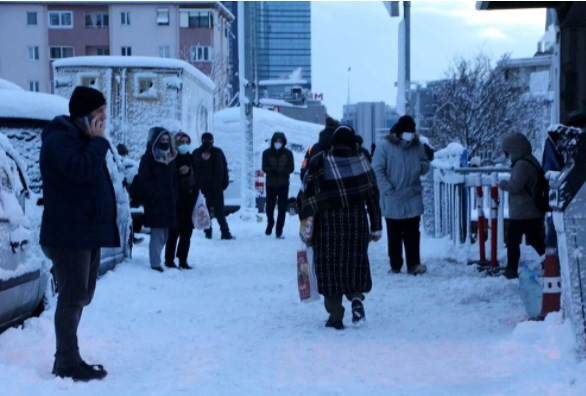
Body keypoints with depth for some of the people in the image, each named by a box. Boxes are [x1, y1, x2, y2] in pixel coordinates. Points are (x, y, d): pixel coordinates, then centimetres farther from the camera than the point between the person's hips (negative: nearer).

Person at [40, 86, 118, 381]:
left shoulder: (80, 139, 20)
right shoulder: (60, 139, -12)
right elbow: (80, 169, -28)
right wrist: (98, 141, -18)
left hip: (87, 231, 11)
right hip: (68, 233, -11)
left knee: (80, 296, 14)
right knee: (73, 296, -10)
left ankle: (67, 358, 22)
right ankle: (68, 363, -7)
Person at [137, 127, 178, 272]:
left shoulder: (170, 158, 17)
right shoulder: (148, 158, -2)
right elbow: (143, 179, -8)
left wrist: (174, 197, 9)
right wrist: (154, 195, -15)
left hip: (169, 201, 6)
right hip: (155, 202, -6)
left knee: (164, 233, 7)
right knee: (157, 232, -10)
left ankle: (156, 259, 17)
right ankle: (155, 263, -7)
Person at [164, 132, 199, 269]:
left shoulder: (190, 158, 15)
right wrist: (180, 172, -21)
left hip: (190, 197, 6)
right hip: (177, 197, -6)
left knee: (187, 229, 5)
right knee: (176, 229, -7)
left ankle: (183, 259, 11)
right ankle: (169, 259, 1)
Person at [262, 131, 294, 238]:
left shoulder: (288, 153, 0)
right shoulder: (267, 153, 1)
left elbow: (291, 168, -2)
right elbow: (264, 168, -2)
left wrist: (281, 171, -19)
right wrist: (272, 170, -23)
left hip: (283, 185, 0)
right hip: (271, 184, 0)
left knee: (282, 209, -2)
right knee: (269, 207, 3)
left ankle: (279, 231, 3)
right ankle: (270, 223, 33)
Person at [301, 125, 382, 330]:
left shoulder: (319, 162, -1)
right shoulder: (362, 162, 4)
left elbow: (308, 194, -3)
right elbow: (373, 196, 6)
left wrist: (305, 221, 4)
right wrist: (376, 227, 12)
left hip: (327, 221, -2)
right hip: (356, 221, 2)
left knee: (330, 267, 4)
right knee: (354, 262, 15)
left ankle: (335, 315, 2)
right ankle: (356, 296, -10)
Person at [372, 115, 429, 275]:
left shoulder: (417, 145, 4)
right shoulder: (385, 145, -9)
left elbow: (426, 164, 15)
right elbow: (377, 170, -10)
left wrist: (421, 166, -10)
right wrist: (388, 189, -15)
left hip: (413, 199, 3)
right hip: (392, 200, -3)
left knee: (412, 233, 4)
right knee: (394, 235, 7)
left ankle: (413, 264, 8)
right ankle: (395, 265, 15)